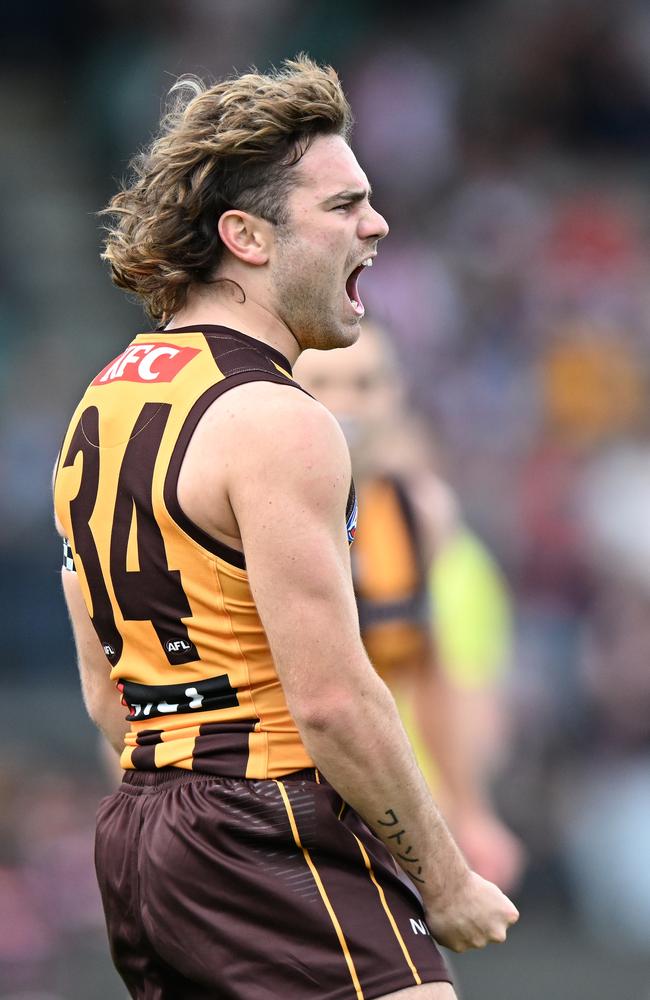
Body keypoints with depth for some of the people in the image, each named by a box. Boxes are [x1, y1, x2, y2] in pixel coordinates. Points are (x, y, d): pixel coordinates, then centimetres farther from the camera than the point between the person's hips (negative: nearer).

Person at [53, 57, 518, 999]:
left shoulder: (102, 400, 16)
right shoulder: (274, 423, -13)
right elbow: (332, 701, -18)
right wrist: (448, 884, -10)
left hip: (138, 818, 9)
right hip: (274, 836, -9)